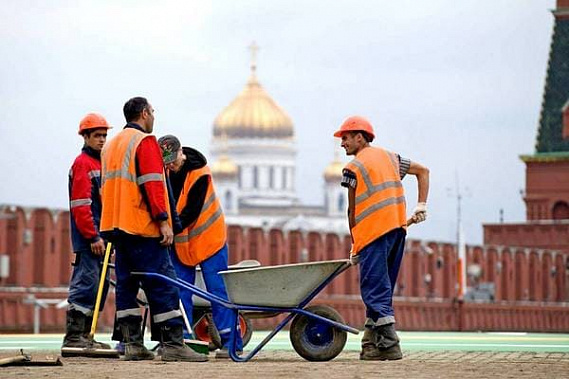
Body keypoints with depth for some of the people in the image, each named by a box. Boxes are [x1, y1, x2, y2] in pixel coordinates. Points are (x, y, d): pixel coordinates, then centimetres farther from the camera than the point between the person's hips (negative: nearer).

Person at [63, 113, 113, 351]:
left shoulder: (100, 163, 20)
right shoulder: (82, 163, -9)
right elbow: (80, 205, -16)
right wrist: (93, 237, -20)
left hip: (100, 237, 10)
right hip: (88, 239, -10)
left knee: (99, 287, 11)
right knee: (85, 284, -12)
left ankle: (84, 335, 16)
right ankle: (73, 336, -11)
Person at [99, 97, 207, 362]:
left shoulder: (111, 146, 20)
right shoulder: (145, 142, -8)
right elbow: (152, 184, -17)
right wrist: (163, 221, -19)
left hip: (116, 226, 9)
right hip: (142, 229, -9)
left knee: (126, 285, 9)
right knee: (162, 285, -9)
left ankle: (132, 344, 7)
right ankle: (172, 344, -13)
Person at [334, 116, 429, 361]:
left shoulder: (353, 167, -2)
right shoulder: (389, 157, 19)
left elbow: (353, 210, 0)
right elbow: (423, 171, 21)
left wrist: (354, 247, 8)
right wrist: (421, 206, 14)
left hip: (373, 231, -7)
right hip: (397, 229, 7)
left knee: (375, 290, -6)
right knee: (382, 288, 13)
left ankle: (389, 345, -14)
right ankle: (372, 342, 14)